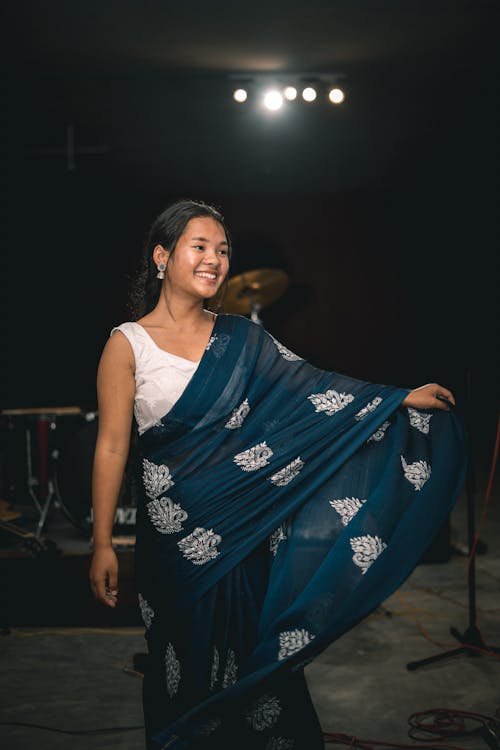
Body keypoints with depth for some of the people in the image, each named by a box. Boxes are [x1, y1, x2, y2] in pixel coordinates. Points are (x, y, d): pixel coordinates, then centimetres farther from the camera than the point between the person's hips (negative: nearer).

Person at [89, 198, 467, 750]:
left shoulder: (239, 339, 6)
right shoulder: (129, 344, -5)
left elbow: (309, 386, 2)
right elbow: (111, 447, -6)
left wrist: (404, 398, -5)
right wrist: (102, 545, -8)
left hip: (250, 528, 3)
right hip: (178, 534, -3)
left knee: (257, 657, 11)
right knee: (192, 665, 8)